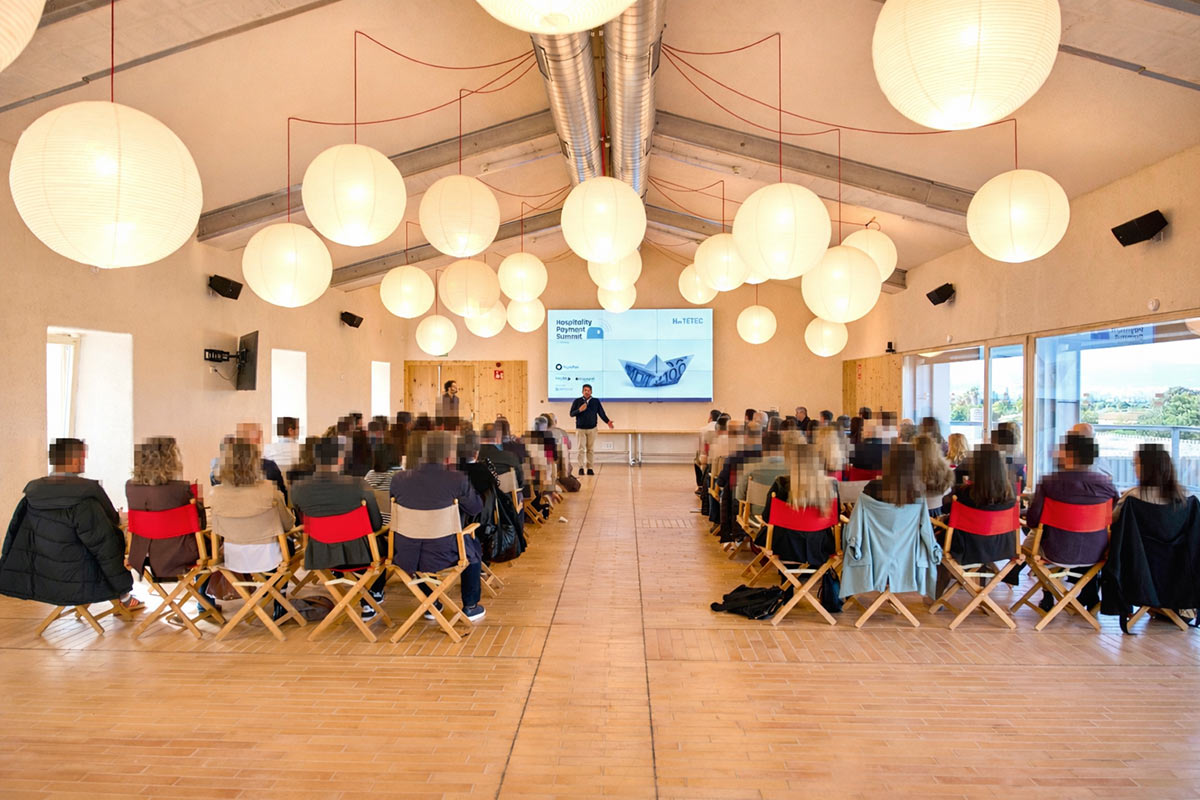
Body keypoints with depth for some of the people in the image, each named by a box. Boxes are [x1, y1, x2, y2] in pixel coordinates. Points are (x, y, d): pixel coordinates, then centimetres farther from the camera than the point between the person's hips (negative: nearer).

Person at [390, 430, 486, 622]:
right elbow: (476, 508, -2)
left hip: (405, 559, 3)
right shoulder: (457, 480, -17)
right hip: (441, 557, -3)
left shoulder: (399, 479, -8)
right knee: (473, 547, 28)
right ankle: (470, 607, 35)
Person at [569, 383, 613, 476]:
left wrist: (608, 421, -9)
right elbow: (571, 413, 2)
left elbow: (601, 413, 5)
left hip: (592, 429, 1)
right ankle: (581, 468, -2)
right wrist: (579, 410, -16)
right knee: (581, 449, -5)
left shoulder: (596, 401, 5)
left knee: (590, 449, 3)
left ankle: (590, 468, 6)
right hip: (580, 429, -1)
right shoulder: (577, 401, 3)